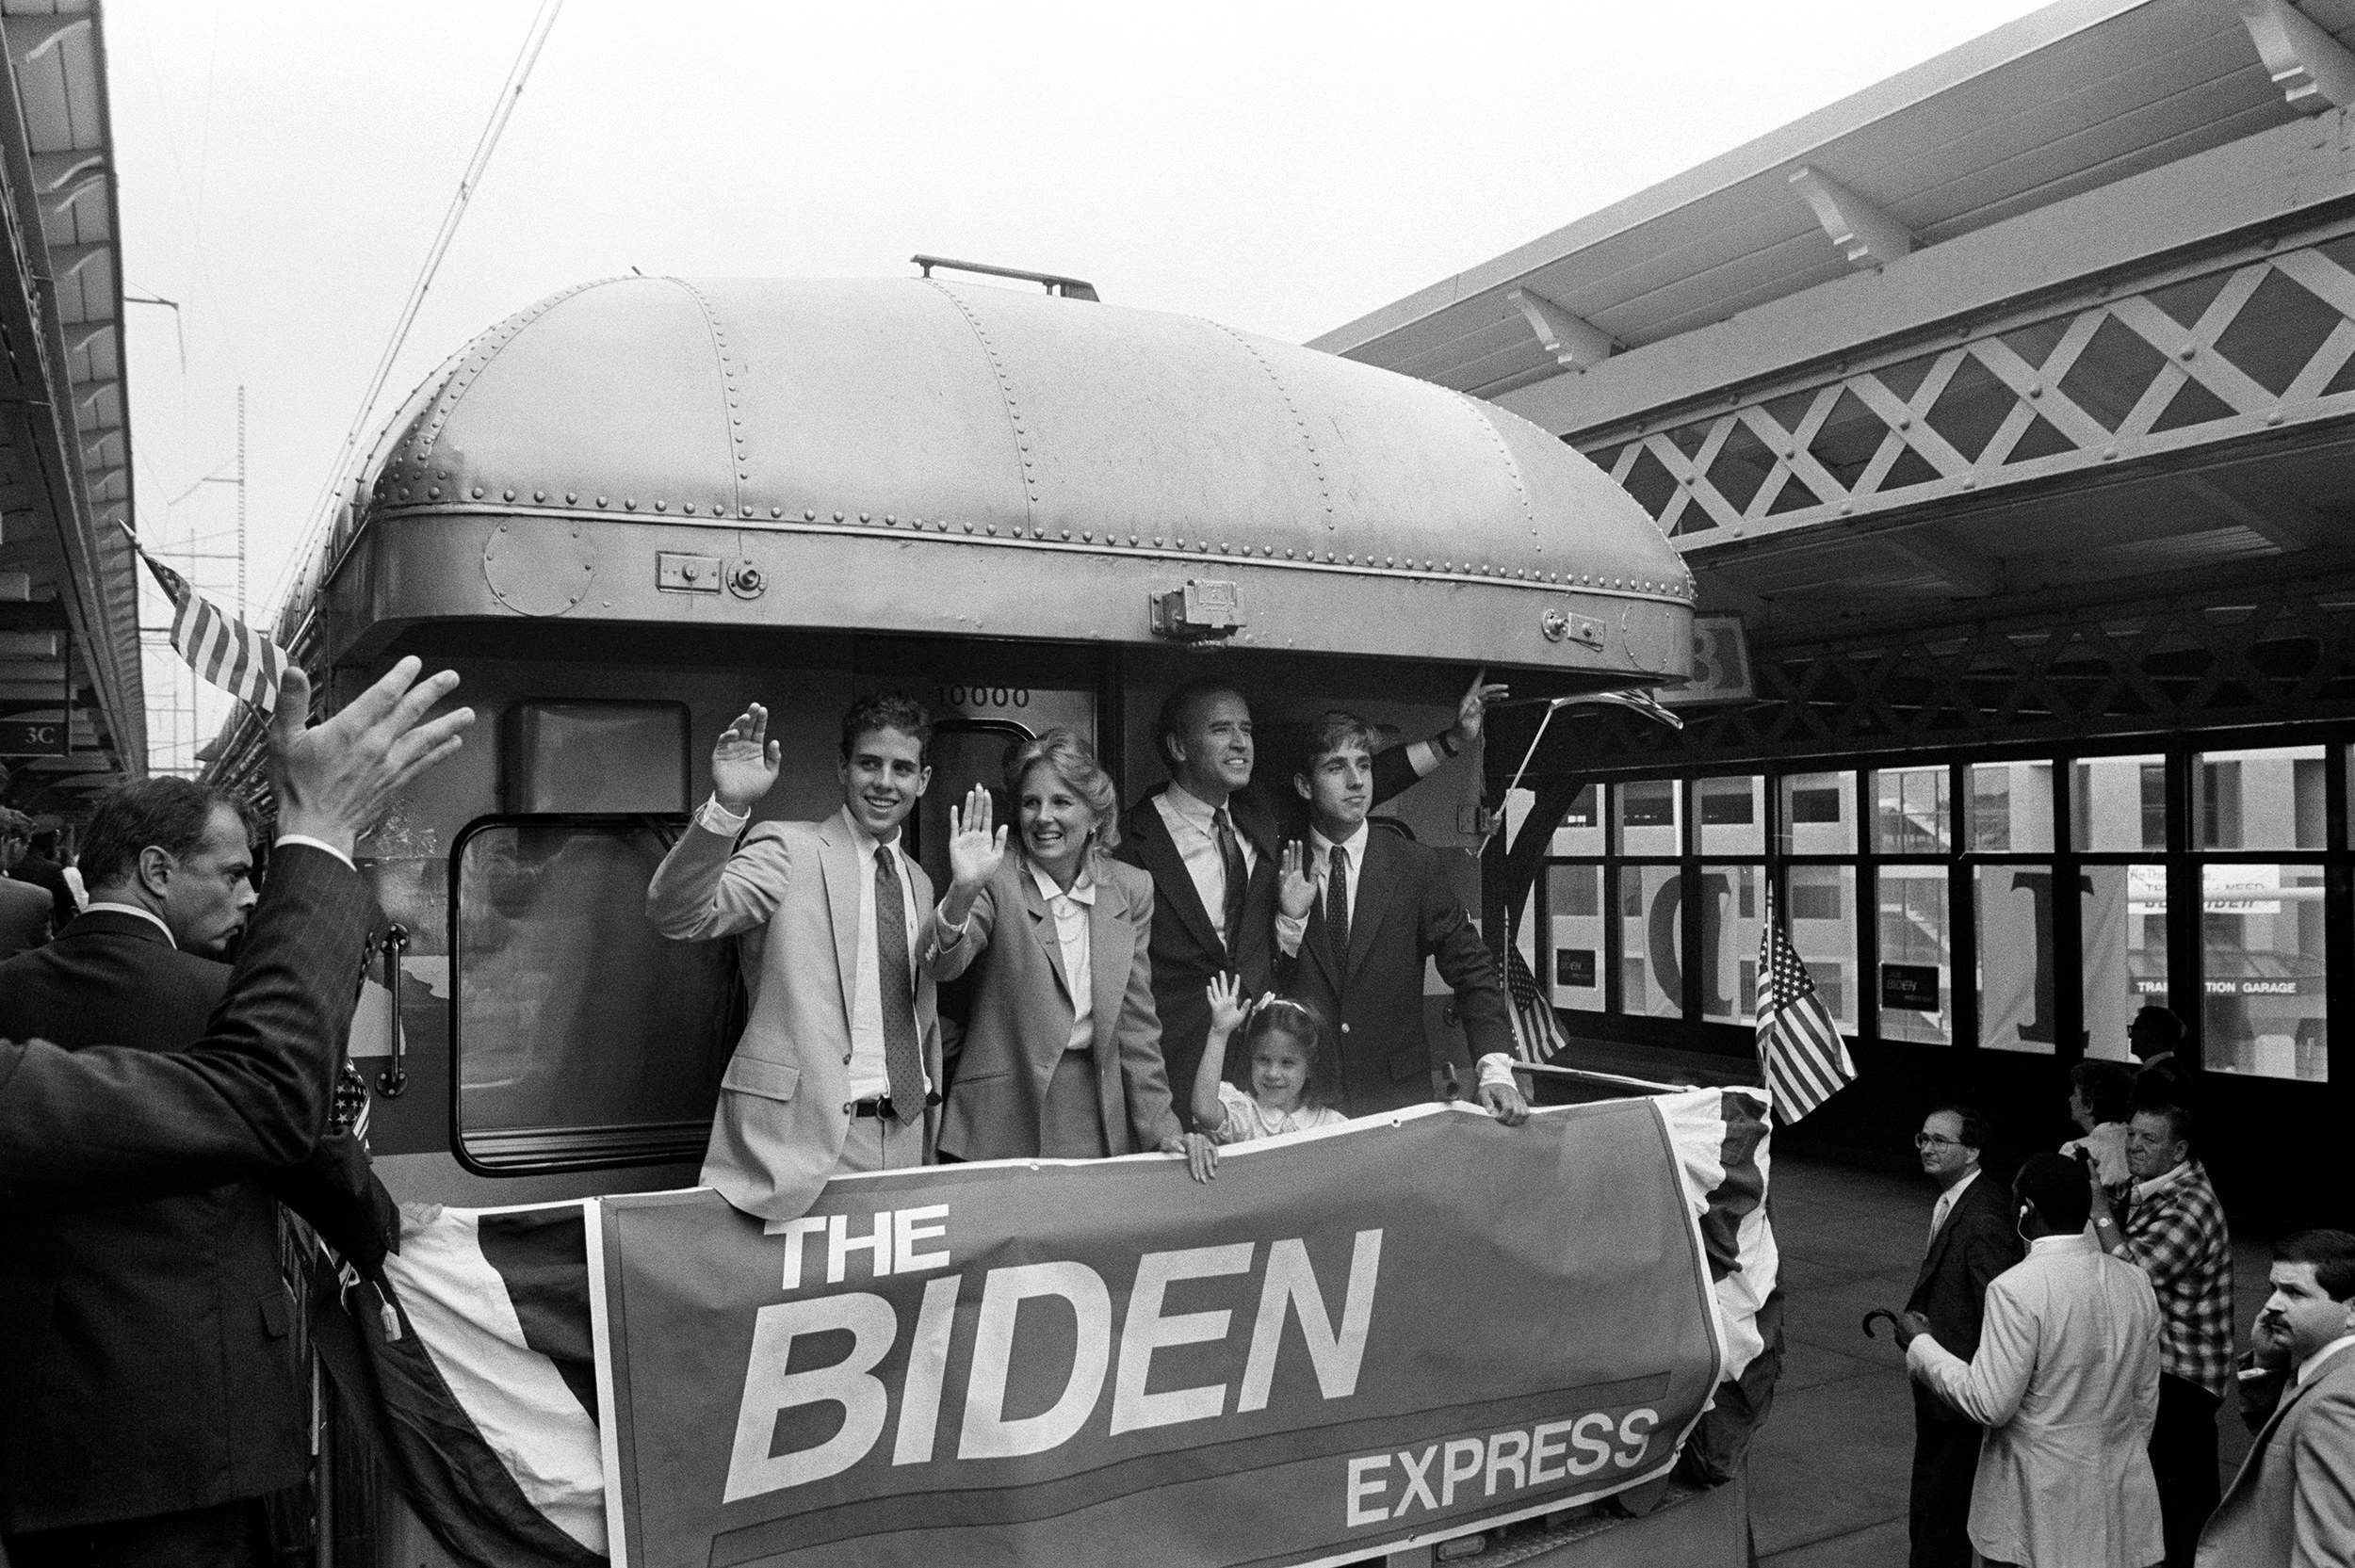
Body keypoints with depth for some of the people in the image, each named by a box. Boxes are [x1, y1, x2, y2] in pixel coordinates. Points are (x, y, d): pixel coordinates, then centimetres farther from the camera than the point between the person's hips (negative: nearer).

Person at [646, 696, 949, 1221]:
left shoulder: (918, 882, 17)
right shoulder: (789, 850, -4)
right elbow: (675, 915, -19)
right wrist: (727, 808, -33)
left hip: (905, 1137, 6)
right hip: (806, 1134, -6)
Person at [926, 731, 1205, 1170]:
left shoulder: (1132, 889, 5)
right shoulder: (998, 881, -6)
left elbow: (1137, 1025, 8)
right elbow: (943, 966, -22)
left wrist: (1162, 1129, 3)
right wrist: (963, 892, -39)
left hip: (1099, 1127, 3)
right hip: (1002, 1125, -3)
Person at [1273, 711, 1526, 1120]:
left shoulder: (1417, 865, -1)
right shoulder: (1278, 869, 0)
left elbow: (1472, 970, -3)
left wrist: (1495, 1070, -15)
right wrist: (1289, 920, -17)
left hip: (1400, 1095, 0)